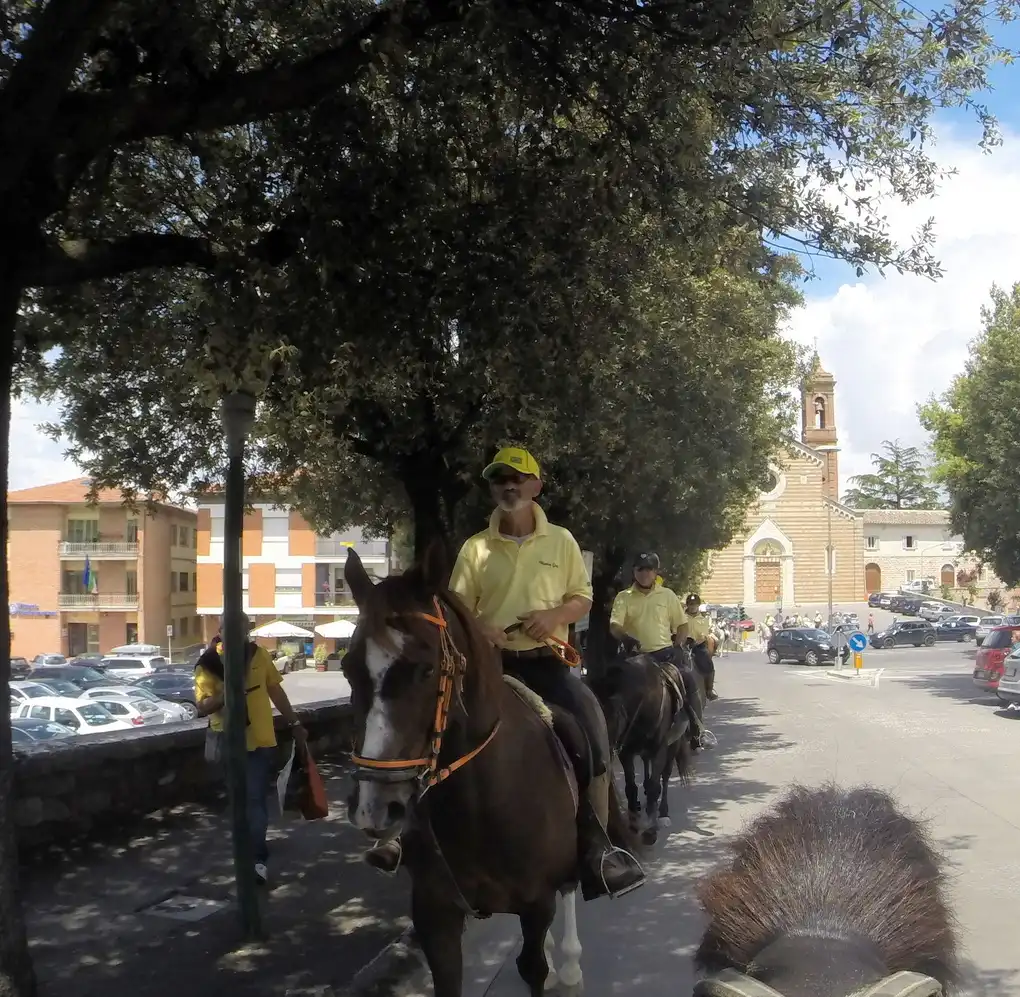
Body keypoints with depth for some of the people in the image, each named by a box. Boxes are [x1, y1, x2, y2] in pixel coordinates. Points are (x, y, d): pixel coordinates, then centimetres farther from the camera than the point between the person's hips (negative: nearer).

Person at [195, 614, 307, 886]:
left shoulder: (257, 653, 0)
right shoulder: (209, 663, -8)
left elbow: (275, 690, 10)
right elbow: (202, 707, -14)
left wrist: (294, 723, 14)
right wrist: (226, 693, -31)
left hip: (261, 740, 0)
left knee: (255, 800, -6)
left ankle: (258, 859, -4)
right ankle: (256, 854, 34)